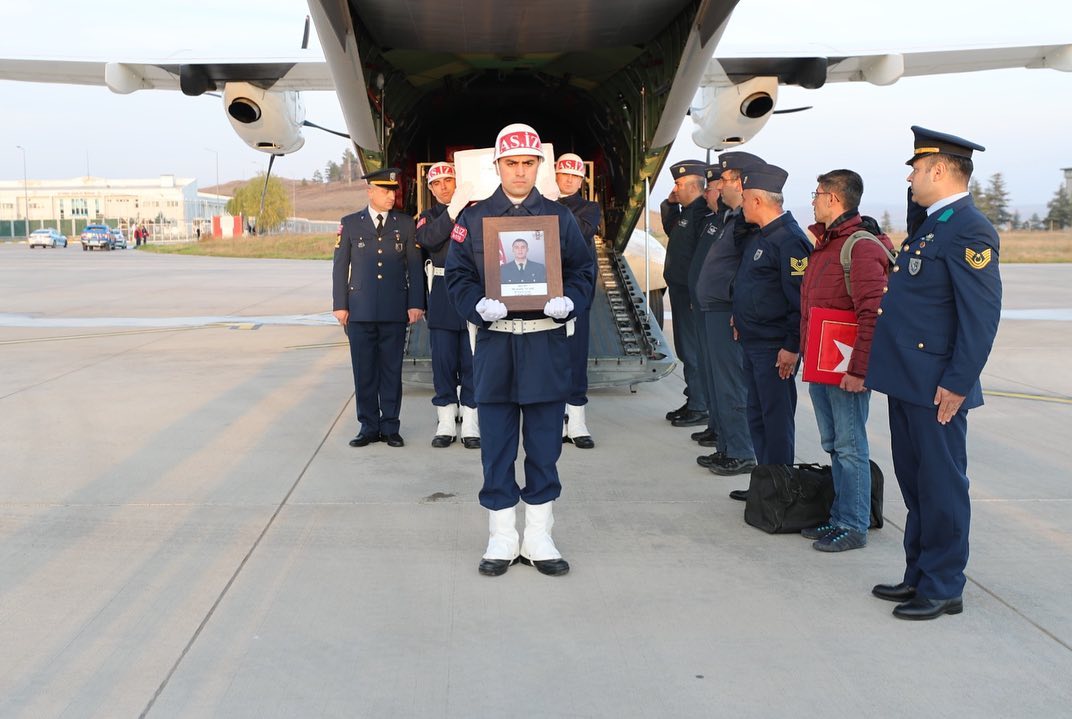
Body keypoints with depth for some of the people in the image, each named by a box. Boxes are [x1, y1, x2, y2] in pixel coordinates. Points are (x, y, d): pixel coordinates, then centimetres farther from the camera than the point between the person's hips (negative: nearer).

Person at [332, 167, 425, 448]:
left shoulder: (405, 223, 7)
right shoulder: (350, 223, 7)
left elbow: (414, 265, 5)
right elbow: (340, 266, 7)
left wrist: (415, 304, -2)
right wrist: (340, 305, 1)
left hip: (395, 311, 0)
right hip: (360, 310, 0)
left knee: (392, 370, 4)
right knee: (364, 372, 4)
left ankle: (390, 427, 13)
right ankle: (368, 427, 13)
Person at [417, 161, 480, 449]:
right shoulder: (428, 216, 9)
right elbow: (428, 239, -14)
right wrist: (454, 209, -22)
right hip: (442, 293, 1)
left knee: (471, 360, 3)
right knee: (443, 359, 4)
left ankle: (471, 425, 9)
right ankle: (445, 425, 12)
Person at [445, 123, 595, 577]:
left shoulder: (559, 217, 8)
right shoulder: (474, 217, 6)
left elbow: (583, 271, 7)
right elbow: (457, 275, 3)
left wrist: (568, 301, -13)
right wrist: (479, 306, -15)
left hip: (547, 342, 1)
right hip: (494, 341, 0)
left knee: (545, 445, 6)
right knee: (496, 446, 5)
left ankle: (539, 538, 19)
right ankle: (502, 540, 18)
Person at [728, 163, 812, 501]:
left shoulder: (789, 239, -17)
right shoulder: (760, 235, 13)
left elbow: (800, 298, -21)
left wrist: (792, 346, -21)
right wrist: (741, 318, 18)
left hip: (774, 348, -10)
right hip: (753, 343, 10)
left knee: (776, 421, -1)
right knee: (757, 416, 16)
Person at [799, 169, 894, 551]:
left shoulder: (862, 246, -15)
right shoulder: (823, 243, 15)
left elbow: (873, 314, -21)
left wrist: (858, 369, -24)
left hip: (846, 369, -9)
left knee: (850, 447, -2)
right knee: (833, 445, 15)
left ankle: (854, 527, 6)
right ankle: (840, 517, 25)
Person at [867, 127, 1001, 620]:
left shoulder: (969, 231, -15)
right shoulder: (931, 227, 16)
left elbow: (982, 315, -20)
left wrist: (957, 384, -21)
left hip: (936, 387, -10)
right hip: (908, 380, 10)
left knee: (941, 487, 1)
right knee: (915, 483, 17)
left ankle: (943, 589, 12)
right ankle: (919, 575, 28)